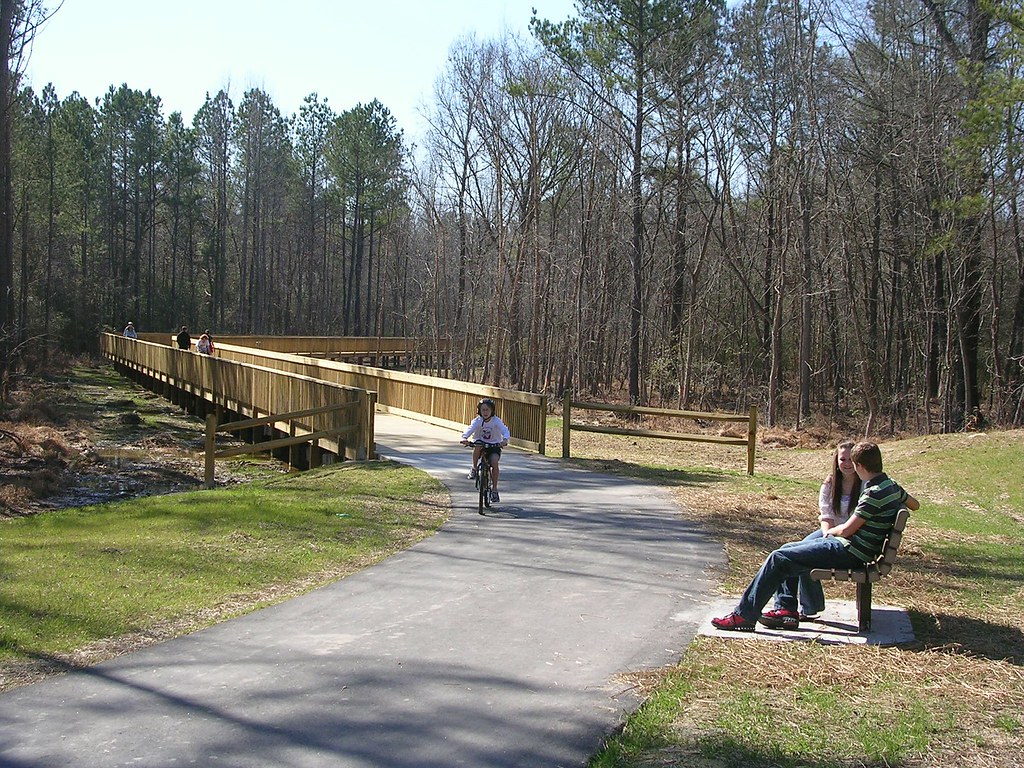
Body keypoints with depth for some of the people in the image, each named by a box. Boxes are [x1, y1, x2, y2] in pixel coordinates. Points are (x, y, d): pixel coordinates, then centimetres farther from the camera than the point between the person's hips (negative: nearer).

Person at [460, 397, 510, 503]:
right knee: (477, 445, -35)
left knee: (494, 461, -27)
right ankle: (474, 469, -13)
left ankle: (494, 489, -14)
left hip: (494, 446, -1)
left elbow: (505, 431, -25)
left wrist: (505, 440, -47)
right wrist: (465, 438, -47)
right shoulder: (477, 421, -9)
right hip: (481, 444, 1)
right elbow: (470, 429, -25)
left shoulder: (496, 421, -11)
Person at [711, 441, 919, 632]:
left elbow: (846, 530, -18)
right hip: (854, 549, 11)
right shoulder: (891, 485, 9)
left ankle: (744, 615, -12)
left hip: (849, 552, -11)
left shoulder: (874, 493, -20)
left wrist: (830, 531, 2)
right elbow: (915, 505, 29)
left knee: (778, 559, -14)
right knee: (788, 548, 15)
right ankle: (787, 609, 8)